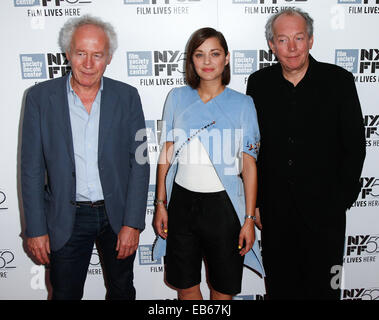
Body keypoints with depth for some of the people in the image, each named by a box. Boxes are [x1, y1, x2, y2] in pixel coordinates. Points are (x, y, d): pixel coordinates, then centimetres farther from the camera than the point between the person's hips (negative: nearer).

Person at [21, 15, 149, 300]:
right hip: (66, 219, 0)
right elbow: (32, 168, -3)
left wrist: (132, 223, -8)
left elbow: (139, 163, -4)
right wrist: (36, 229, -4)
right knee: (65, 294, 15)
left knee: (122, 291, 19)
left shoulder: (127, 97, -4)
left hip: (117, 214, 1)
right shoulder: (41, 96, -5)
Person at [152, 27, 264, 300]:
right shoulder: (177, 98, 4)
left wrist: (249, 219, -6)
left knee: (223, 288, 13)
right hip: (182, 200, 2)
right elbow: (167, 154, 6)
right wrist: (160, 204, 4)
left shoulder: (243, 104, -2)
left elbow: (250, 164, -3)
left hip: (224, 203, -2)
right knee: (185, 285, 15)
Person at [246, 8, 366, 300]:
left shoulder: (339, 81, -4)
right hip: (275, 211, 2)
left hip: (324, 210, -1)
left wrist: (342, 199, -3)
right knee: (280, 286, 15)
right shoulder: (259, 83, 1)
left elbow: (354, 144, 0)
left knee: (323, 287, 13)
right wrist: (255, 202, 3)